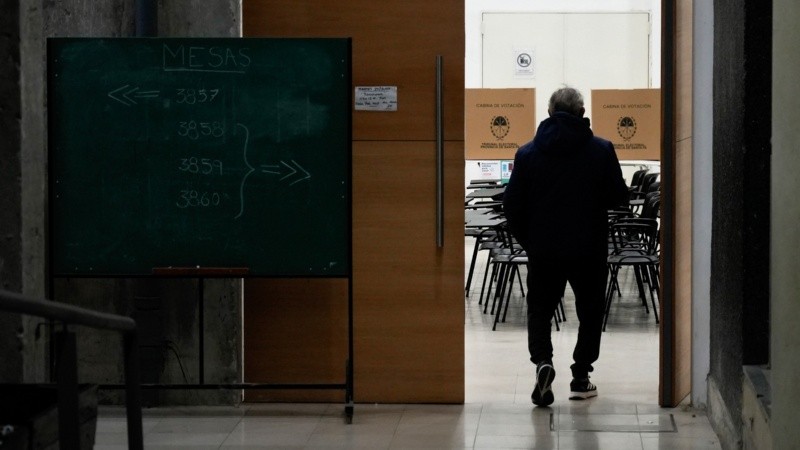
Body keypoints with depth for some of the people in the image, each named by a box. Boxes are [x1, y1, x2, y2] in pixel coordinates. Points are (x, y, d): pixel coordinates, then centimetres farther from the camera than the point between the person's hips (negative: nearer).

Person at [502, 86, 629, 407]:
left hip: (543, 250, 0)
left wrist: (527, 241, 12)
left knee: (539, 311, 11)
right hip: (589, 249, 0)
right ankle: (581, 377, 13)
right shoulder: (601, 151, -5)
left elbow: (512, 205, -1)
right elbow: (618, 198, 0)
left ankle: (542, 360, -15)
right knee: (590, 311, 15)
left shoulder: (528, 153, -2)